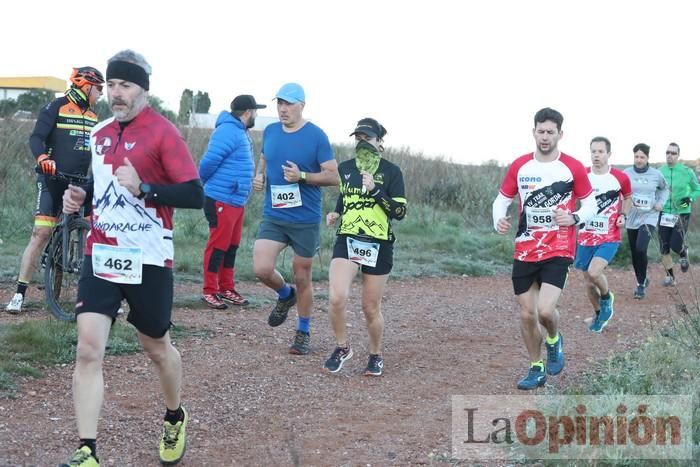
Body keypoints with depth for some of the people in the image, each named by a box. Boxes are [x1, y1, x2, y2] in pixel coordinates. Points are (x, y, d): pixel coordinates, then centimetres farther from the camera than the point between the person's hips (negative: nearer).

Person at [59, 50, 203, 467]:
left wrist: (144, 188, -27)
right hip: (101, 257, 5)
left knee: (156, 347, 13)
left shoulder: (162, 132, -10)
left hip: (148, 260, -4)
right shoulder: (99, 133, 10)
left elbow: (195, 195, -15)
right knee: (89, 349, -9)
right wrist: (80, 197, 5)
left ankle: (176, 418, 41)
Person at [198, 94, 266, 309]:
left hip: (237, 201, 10)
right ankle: (209, 291, 4)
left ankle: (226, 289, 24)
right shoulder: (228, 131, -17)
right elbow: (209, 161, -20)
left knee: (232, 246, 15)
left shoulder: (241, 132, 15)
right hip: (222, 201, -10)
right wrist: (205, 183, -4)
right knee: (218, 245, -3)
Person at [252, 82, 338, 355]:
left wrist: (301, 176, -22)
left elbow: (334, 177, -9)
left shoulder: (316, 136, -10)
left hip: (305, 220, -3)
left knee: (302, 278, 8)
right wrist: (259, 176, 1)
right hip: (273, 216, 3)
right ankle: (285, 295, 21)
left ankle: (303, 332, 27)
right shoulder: (270, 132, 4)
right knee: (262, 269, -13)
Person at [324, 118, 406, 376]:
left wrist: (375, 190, -19)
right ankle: (342, 347, 5)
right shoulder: (345, 168, 8)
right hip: (347, 241, 2)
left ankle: (376, 355, 31)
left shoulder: (391, 171, -3)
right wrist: (335, 214, 4)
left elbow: (400, 212, -8)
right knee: (336, 298, -19)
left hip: (378, 245, -2)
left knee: (371, 308, 6)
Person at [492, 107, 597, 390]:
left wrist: (574, 218, -16)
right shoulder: (519, 166, 2)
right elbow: (502, 199, 10)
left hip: (558, 251, -3)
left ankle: (554, 340, 17)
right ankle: (536, 369, 25)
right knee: (527, 313, 6)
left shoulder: (573, 168, -4)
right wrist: (499, 220, -11)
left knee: (545, 310, -18)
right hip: (524, 251, 3)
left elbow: (591, 204, 5)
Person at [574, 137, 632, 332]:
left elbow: (628, 197, 13)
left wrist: (623, 215, -3)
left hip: (610, 237, -3)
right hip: (586, 236, 3)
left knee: (594, 272, -24)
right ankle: (599, 314, 35)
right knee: (589, 281, 10)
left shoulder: (620, 178, -7)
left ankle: (607, 297, 8)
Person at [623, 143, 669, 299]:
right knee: (634, 253, 10)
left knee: (641, 249, -20)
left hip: (649, 217, -2)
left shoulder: (656, 175, -1)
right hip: (632, 218, 2)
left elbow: (664, 189, 18)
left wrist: (661, 203, 2)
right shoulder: (626, 174, -5)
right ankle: (641, 281, 32)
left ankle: (642, 283, -3)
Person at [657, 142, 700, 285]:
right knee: (664, 248, 3)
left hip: (682, 213, -3)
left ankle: (684, 255, 25)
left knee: (676, 245, -12)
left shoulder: (687, 172, -8)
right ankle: (670, 276, 21)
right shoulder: (659, 172, 0)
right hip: (664, 214, 3)